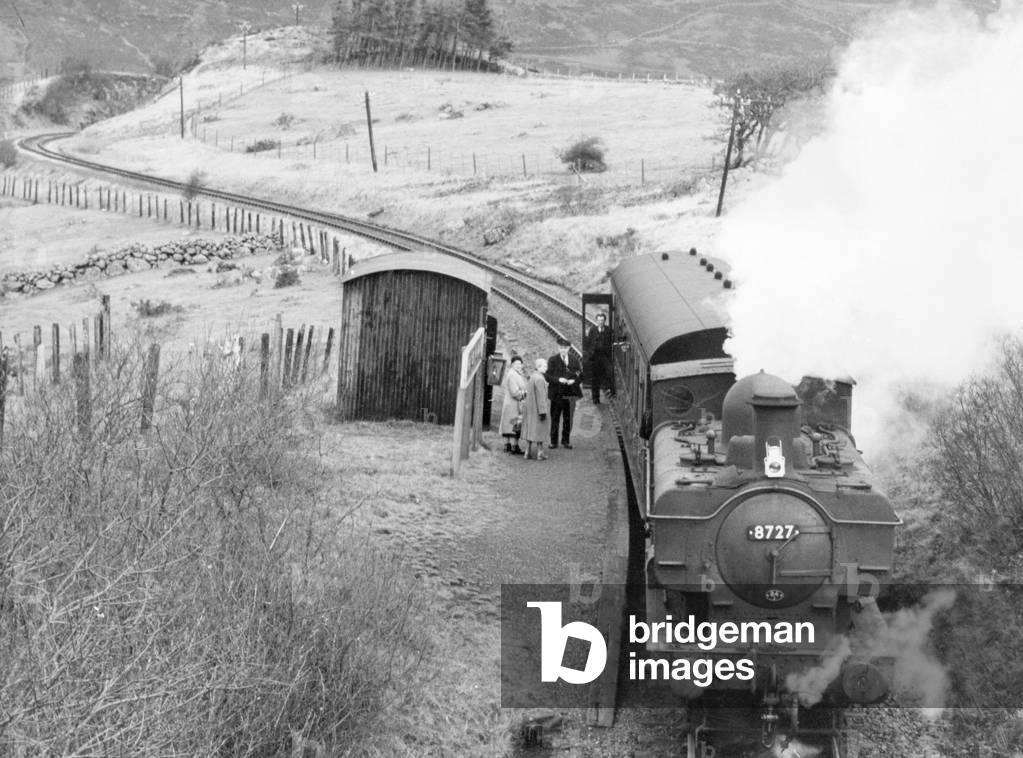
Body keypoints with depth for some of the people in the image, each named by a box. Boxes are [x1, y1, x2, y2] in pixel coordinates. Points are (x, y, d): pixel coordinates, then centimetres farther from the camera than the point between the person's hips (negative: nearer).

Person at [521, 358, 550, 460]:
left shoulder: (532, 376, 9)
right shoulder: (539, 379, -21)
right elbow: (540, 396, -23)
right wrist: (543, 411, -21)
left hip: (529, 407, 9)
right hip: (537, 409, -9)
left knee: (530, 430, 12)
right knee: (539, 430, 1)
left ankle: (528, 453, 14)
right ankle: (540, 454, 5)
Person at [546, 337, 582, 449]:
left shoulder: (574, 359, 7)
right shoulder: (552, 360, 0)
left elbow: (581, 375, 7)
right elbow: (548, 376, -5)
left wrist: (574, 381, -12)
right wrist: (558, 380, -19)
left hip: (570, 394, 2)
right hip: (557, 394, -2)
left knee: (568, 418, 8)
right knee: (555, 419, 2)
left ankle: (566, 441, 19)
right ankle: (553, 442, 10)